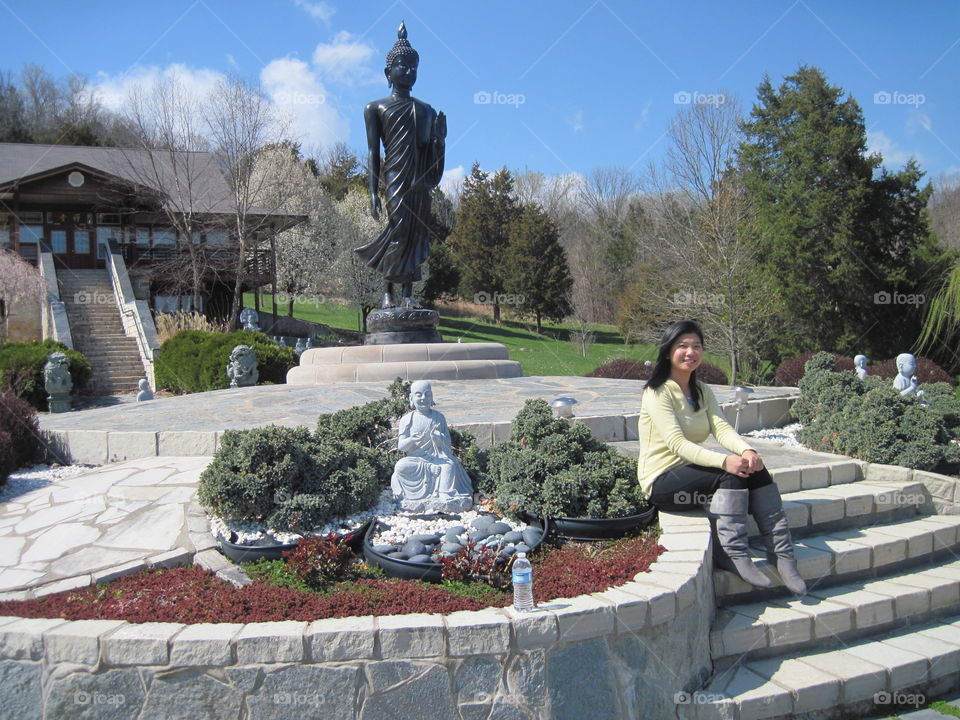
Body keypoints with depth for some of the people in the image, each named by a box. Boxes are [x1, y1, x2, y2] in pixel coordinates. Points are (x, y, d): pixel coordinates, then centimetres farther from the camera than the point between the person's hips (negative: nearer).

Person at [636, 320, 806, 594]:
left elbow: (721, 427, -4)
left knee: (754, 469, -16)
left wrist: (747, 450, -26)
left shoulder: (702, 391, 12)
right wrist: (724, 461, -37)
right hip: (661, 481, -7)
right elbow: (677, 443, -24)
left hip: (689, 472, 7)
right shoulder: (657, 393, -12)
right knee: (731, 476, -27)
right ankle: (733, 555, -25)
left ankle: (781, 553, -19)